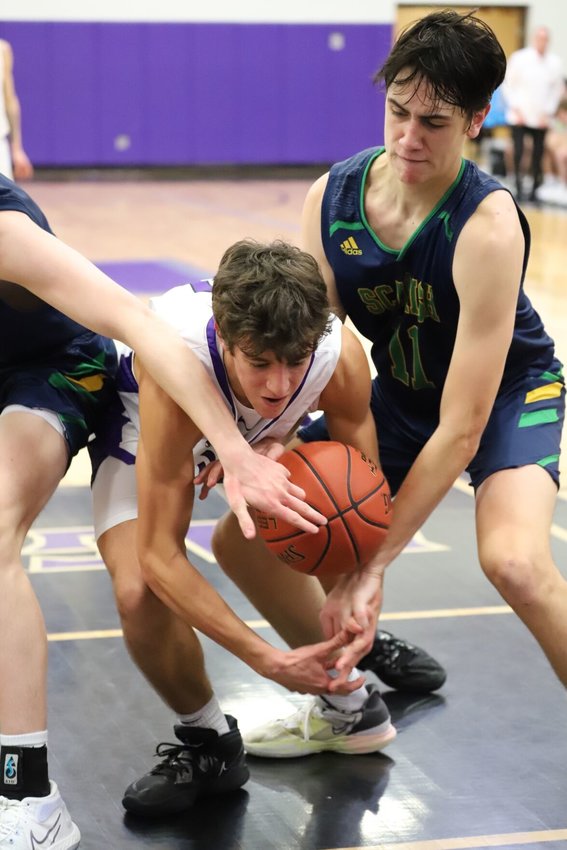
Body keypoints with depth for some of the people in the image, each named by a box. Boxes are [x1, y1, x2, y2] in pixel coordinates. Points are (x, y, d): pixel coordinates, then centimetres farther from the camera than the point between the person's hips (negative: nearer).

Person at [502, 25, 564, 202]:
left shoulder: (555, 62, 2)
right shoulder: (519, 58, -1)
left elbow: (557, 89, 7)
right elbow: (508, 85, 2)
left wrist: (548, 112, 0)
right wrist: (515, 108, -5)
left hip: (541, 119, 1)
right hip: (519, 117, -1)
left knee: (538, 155, 2)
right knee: (518, 154, -7)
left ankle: (534, 188, 10)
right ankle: (518, 186, 2)